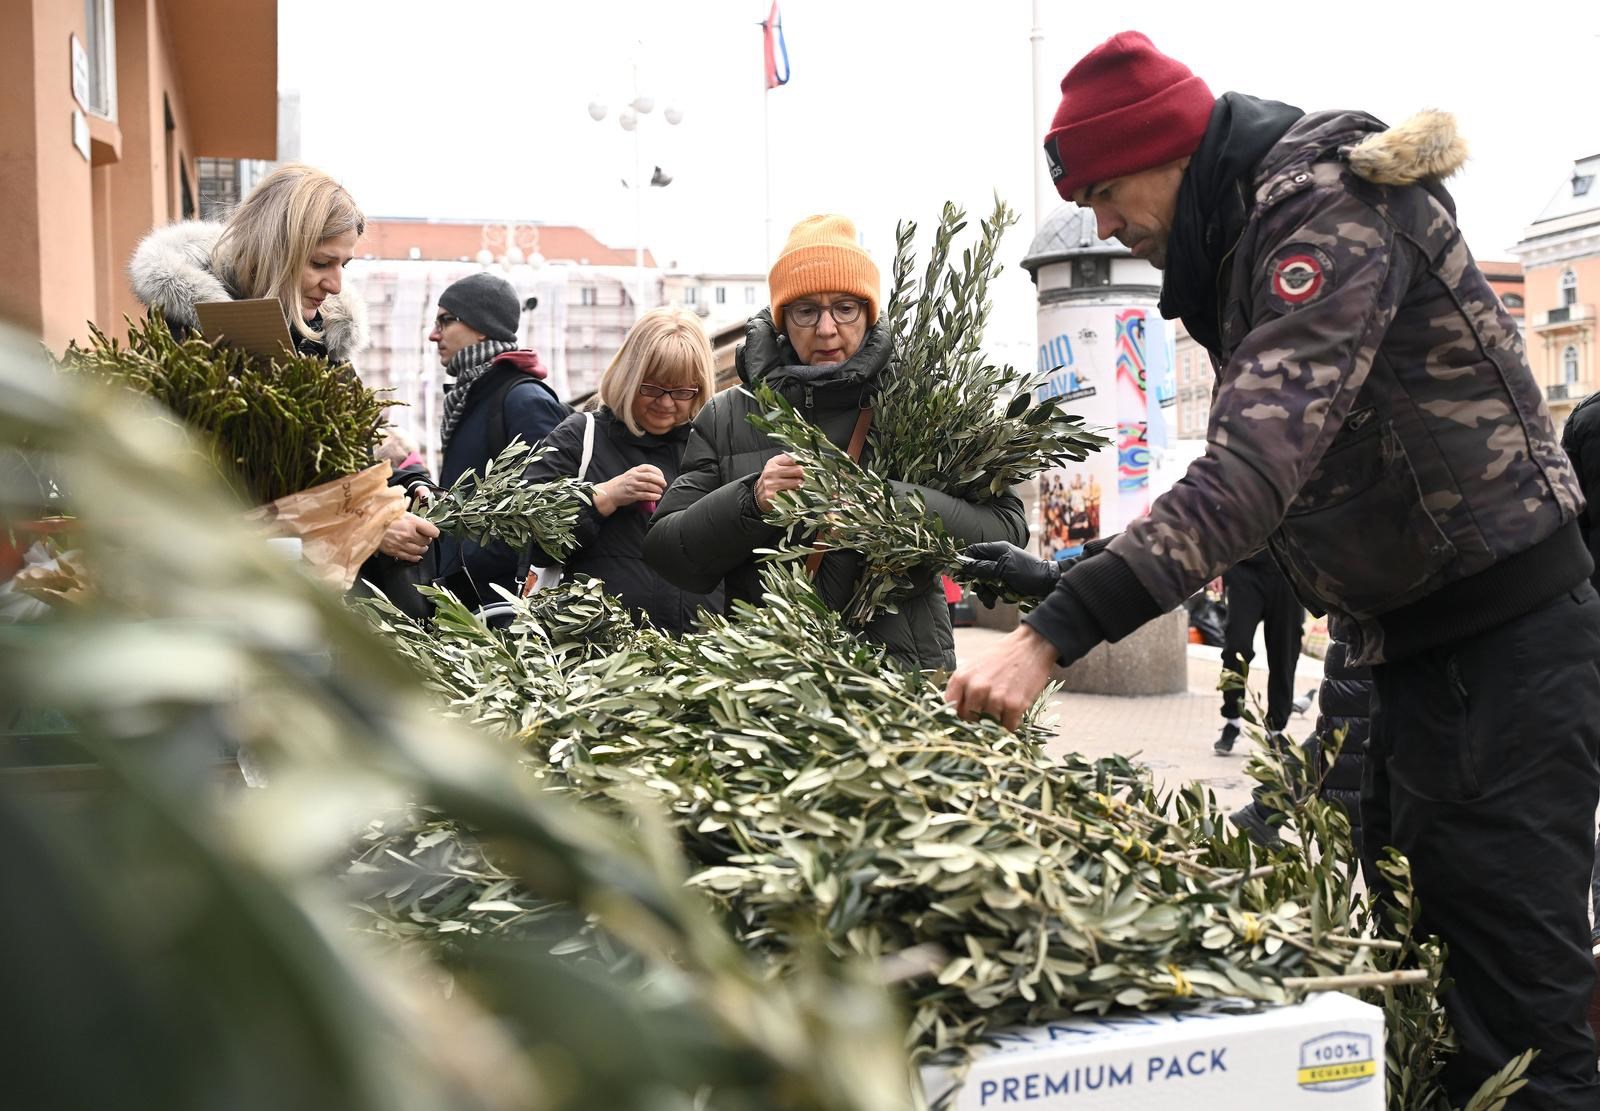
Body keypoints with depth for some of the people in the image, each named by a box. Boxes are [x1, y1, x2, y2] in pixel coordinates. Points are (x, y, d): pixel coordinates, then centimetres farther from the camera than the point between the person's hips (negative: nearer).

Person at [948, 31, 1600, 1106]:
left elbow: (1258, 463, -31)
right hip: (1418, 641, 10)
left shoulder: (1328, 208, -18)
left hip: (1507, 633, -10)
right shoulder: (1246, 238, 12)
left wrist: (1053, 636, -35)